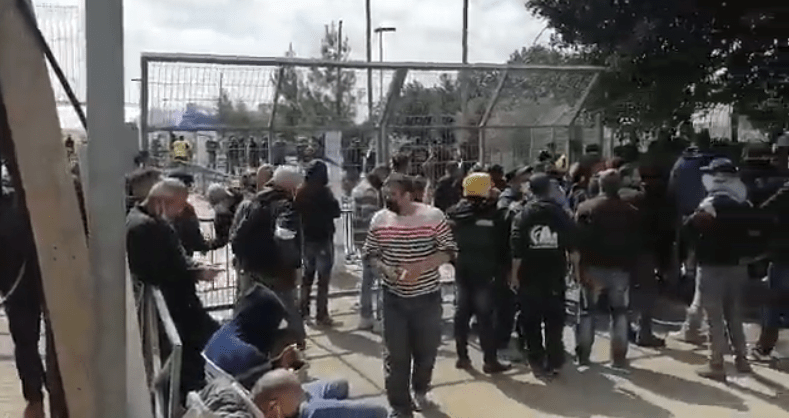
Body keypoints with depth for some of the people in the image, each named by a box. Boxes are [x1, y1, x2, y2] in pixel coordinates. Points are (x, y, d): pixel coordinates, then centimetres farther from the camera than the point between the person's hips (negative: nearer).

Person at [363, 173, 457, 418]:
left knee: (427, 349, 15)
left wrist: (420, 267, -21)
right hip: (394, 298, 1)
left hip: (427, 296, -1)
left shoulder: (433, 216, -10)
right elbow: (370, 253, 5)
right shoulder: (380, 219, -3)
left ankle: (420, 390, 43)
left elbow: (449, 251, -8)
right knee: (395, 355, 2)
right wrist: (385, 269, -16)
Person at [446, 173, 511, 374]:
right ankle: (490, 360, 4)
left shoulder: (454, 213, 1)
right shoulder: (492, 214, -13)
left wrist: (455, 261, 13)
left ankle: (462, 356, 19)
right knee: (484, 314, -1)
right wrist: (500, 267, 3)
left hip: (462, 269, 5)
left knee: (462, 311, 13)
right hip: (483, 271, -5)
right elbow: (501, 244, -8)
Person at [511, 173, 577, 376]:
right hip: (555, 276, 1)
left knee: (531, 321, 9)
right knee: (555, 321, 10)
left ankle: (537, 361, 12)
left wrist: (514, 274, -4)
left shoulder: (523, 215, -6)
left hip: (529, 277, -1)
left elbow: (517, 250, -10)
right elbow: (573, 247, -1)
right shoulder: (561, 213, -1)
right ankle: (554, 362, 11)